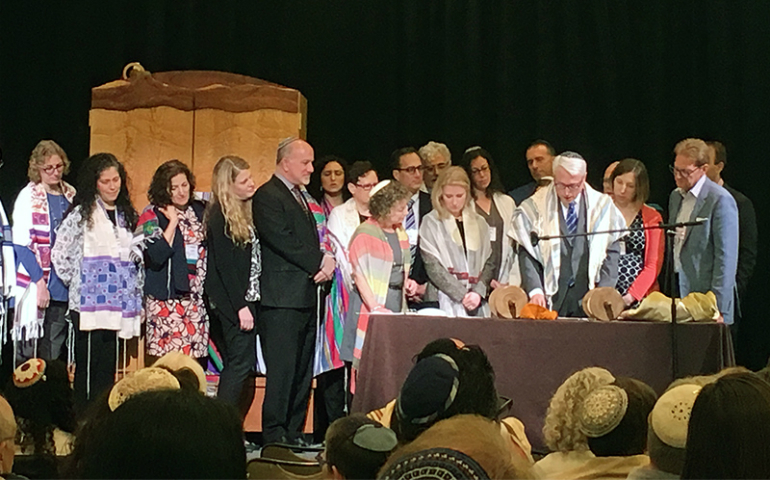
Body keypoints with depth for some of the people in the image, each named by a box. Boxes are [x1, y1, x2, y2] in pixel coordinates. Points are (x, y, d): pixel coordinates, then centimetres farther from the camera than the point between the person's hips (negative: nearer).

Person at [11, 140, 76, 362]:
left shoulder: (70, 195, 12)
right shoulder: (28, 197, -3)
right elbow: (23, 244, -9)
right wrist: (38, 283, -15)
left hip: (63, 286, 4)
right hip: (36, 285, -4)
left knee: (56, 350, 4)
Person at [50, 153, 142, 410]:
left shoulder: (127, 214, 16)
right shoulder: (82, 213, -1)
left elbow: (137, 256, 20)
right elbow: (59, 253, -5)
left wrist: (137, 289, 11)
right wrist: (74, 281, -2)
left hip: (118, 300, 5)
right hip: (90, 301, -5)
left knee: (108, 369, 7)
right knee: (89, 368, -6)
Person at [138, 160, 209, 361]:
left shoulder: (199, 211, 14)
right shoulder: (152, 216, -3)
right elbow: (156, 256, -17)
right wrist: (173, 222, -12)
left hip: (197, 298, 5)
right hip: (166, 300, -5)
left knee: (195, 361, 1)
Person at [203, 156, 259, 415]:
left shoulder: (243, 211, 15)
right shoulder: (220, 216, -12)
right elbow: (224, 265, -16)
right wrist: (241, 306, -18)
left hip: (245, 299, 9)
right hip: (232, 303, -9)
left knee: (236, 366, 9)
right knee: (240, 363, -10)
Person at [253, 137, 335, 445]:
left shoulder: (301, 195, 21)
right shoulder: (267, 197, -7)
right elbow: (285, 243, -17)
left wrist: (326, 259, 0)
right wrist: (319, 263, -11)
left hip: (307, 297, 9)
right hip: (283, 298, -9)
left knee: (303, 372, 9)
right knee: (282, 371, -7)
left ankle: (294, 434, 13)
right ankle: (275, 436, -3)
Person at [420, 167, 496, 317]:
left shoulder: (479, 223, 15)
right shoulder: (431, 223, 3)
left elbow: (489, 262, 9)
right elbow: (433, 267, -4)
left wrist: (478, 292, -7)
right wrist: (462, 295, -10)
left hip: (478, 304, 3)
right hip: (447, 302, -3)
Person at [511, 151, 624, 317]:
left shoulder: (602, 207, 8)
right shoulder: (536, 207, 4)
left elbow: (612, 253, 7)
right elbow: (526, 254, 0)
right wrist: (535, 290, -14)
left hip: (587, 299, 1)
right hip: (549, 298, -1)